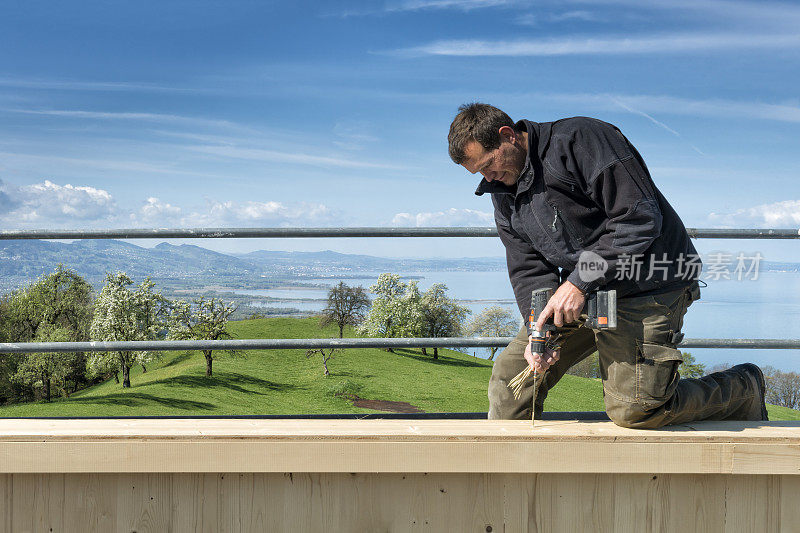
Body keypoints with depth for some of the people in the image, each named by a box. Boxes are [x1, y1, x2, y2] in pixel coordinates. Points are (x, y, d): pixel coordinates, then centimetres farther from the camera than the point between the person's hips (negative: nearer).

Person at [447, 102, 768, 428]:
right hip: (583, 290, 8)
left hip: (646, 287, -8)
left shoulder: (581, 139, -16)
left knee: (634, 410, -12)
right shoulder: (504, 195, 9)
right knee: (511, 372, 1)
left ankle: (744, 390, 10)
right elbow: (528, 270, 5)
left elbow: (640, 218, -21)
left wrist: (579, 282, -23)